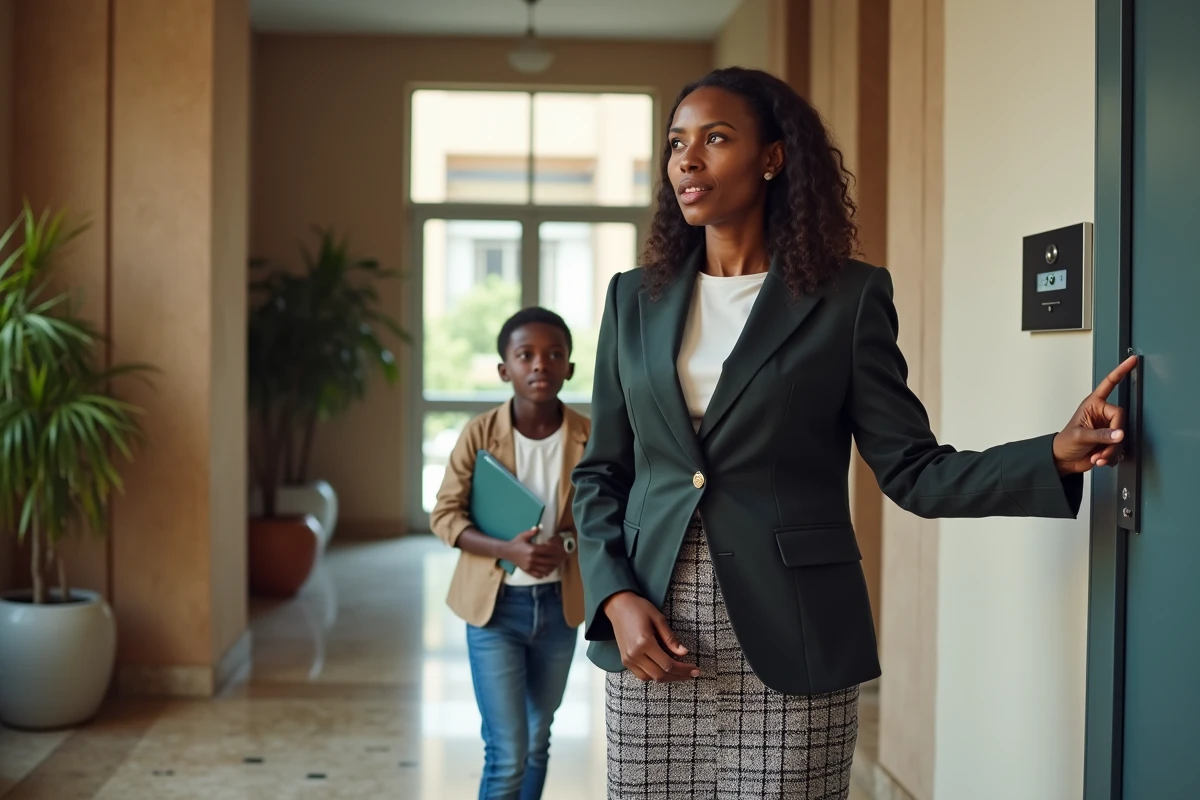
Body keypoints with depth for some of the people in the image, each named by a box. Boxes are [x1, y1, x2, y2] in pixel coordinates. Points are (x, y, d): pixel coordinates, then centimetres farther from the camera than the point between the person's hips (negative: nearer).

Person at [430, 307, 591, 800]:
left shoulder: (588, 438, -6)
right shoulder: (479, 433, -11)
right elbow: (444, 515, -7)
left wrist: (568, 543, -16)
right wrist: (508, 550, -23)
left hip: (558, 604, 3)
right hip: (495, 604, -3)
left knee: (537, 743, 17)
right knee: (506, 754, -5)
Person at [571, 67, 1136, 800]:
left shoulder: (846, 297, -1)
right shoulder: (636, 299, 8)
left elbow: (912, 469, -3)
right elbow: (601, 472, 10)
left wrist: (1058, 454, -17)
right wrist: (616, 597, -5)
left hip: (788, 644, -2)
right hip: (649, 633, 3)